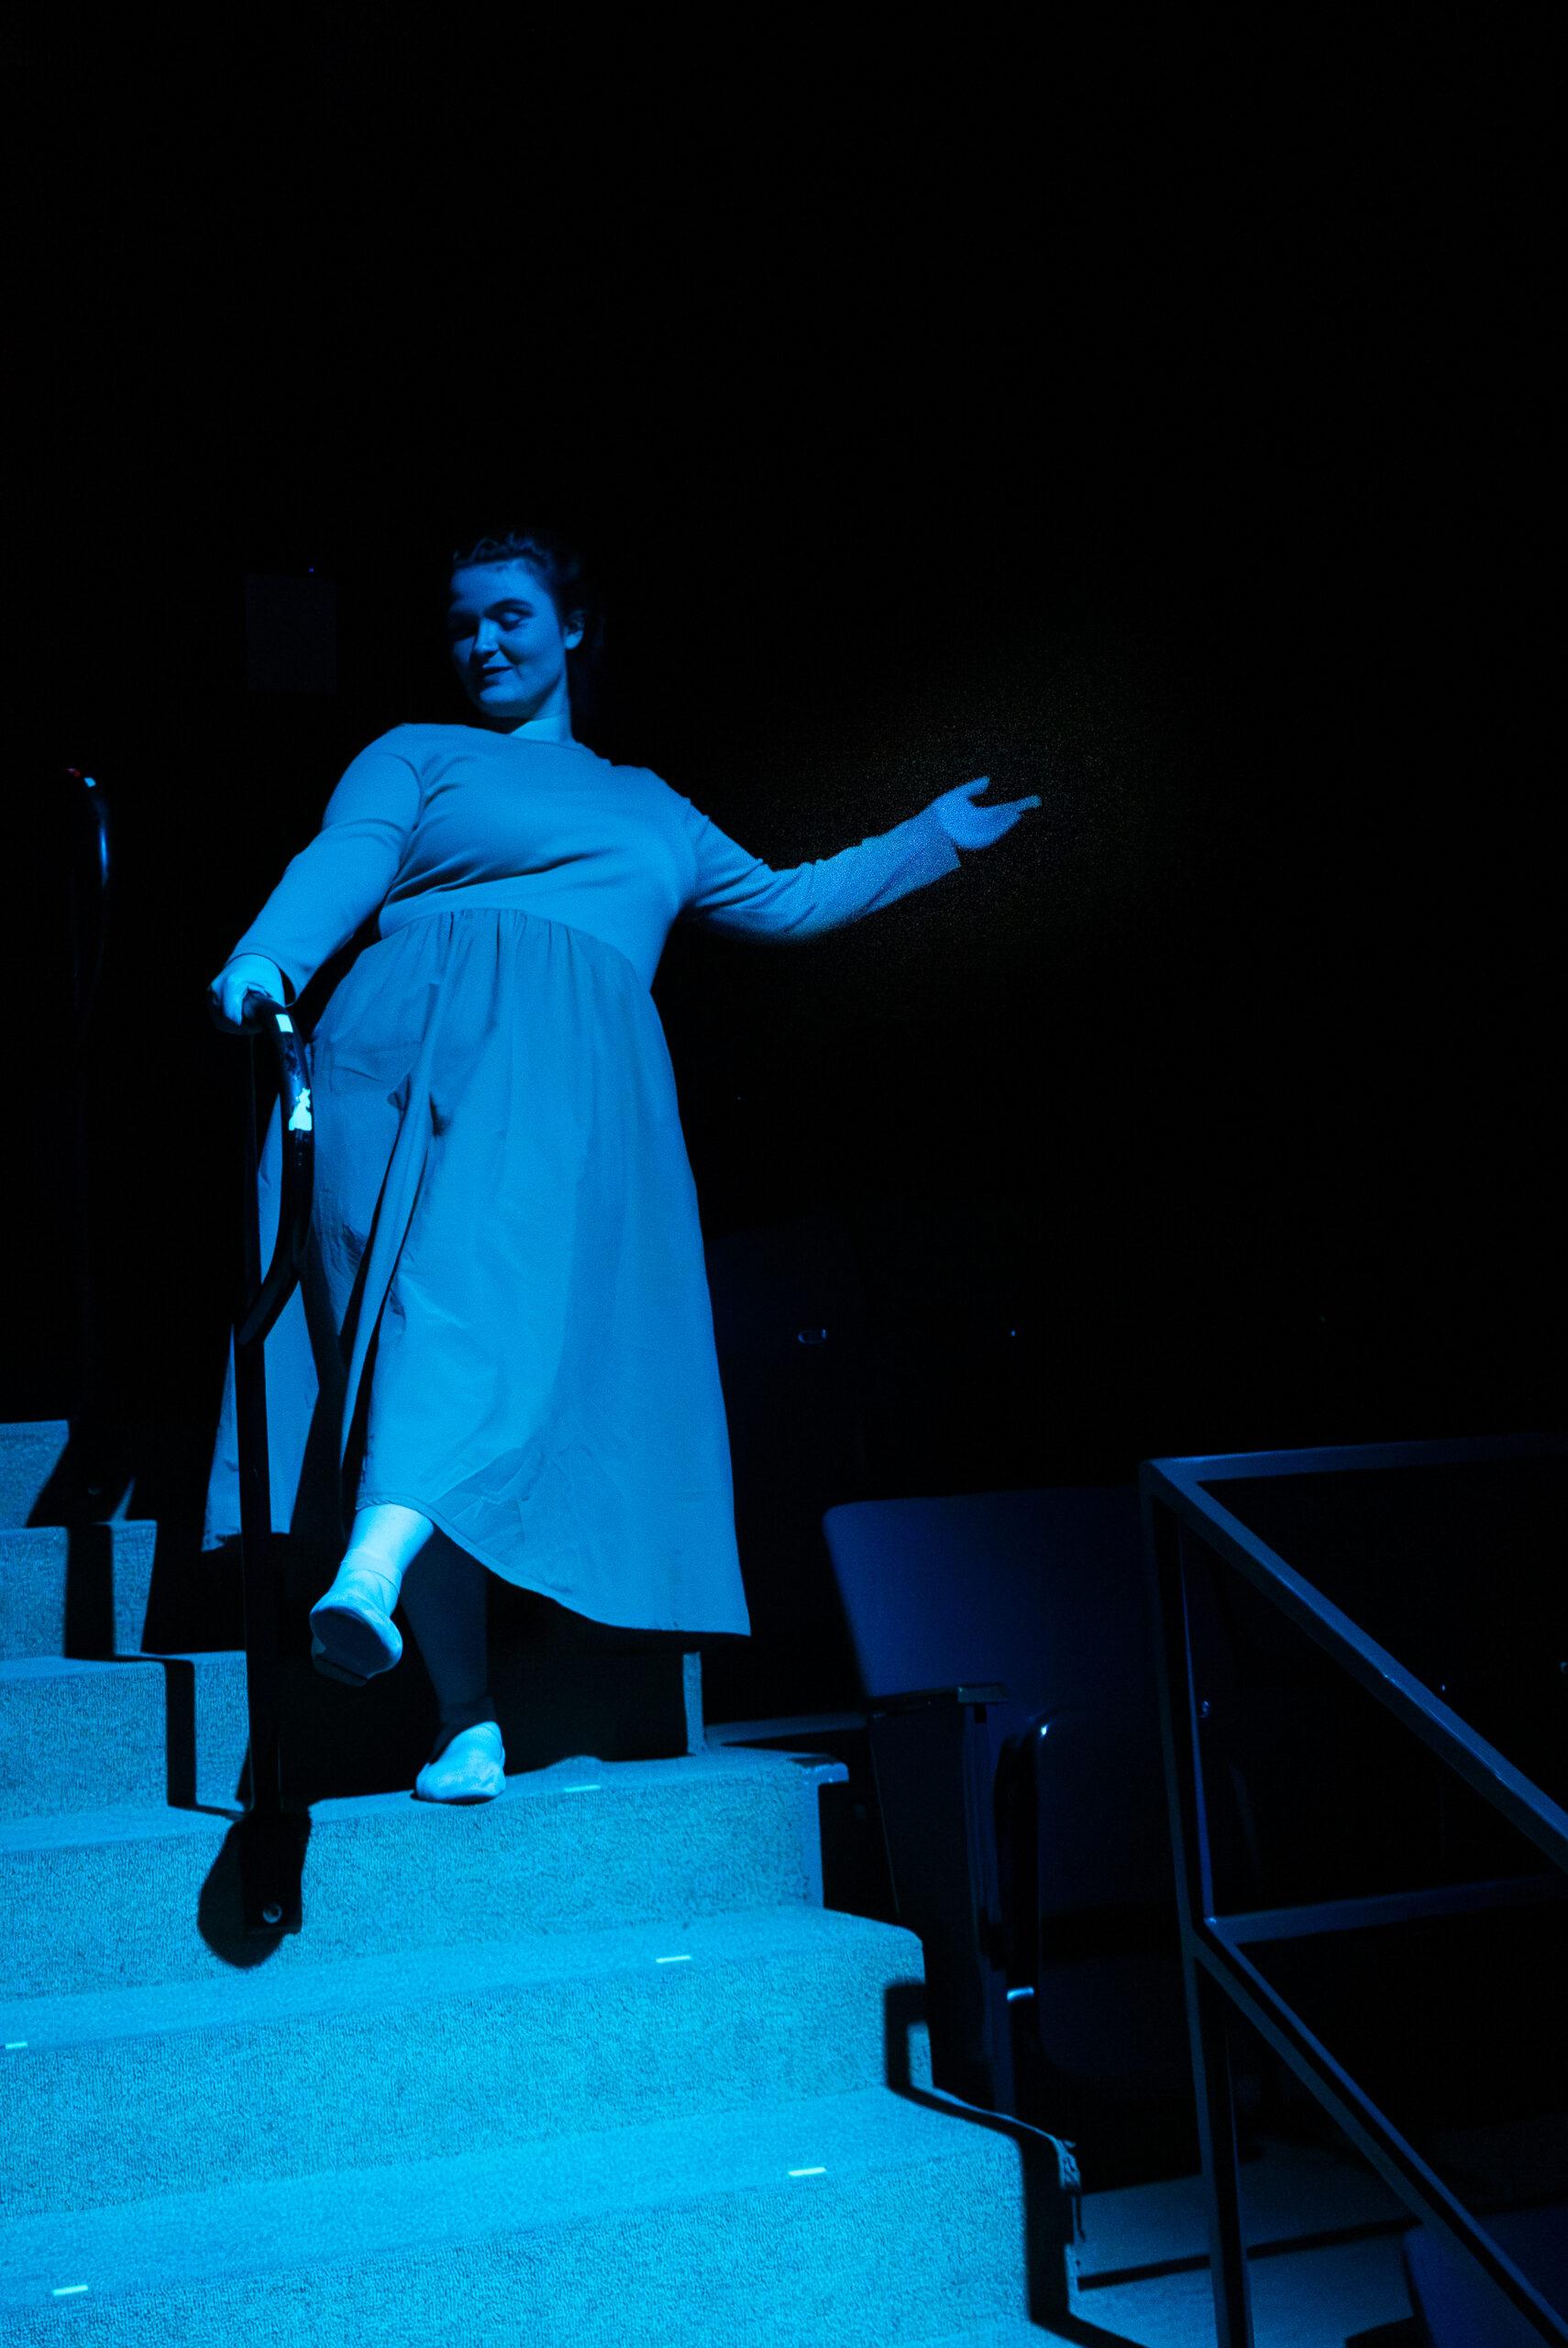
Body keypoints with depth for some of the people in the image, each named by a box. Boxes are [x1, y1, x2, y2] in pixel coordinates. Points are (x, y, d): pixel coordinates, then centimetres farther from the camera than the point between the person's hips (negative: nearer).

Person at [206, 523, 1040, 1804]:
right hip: (411, 1025, -1)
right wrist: (262, 962, -15)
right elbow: (342, 866, 6)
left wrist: (930, 840, 49)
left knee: (493, 1278, -29)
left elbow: (781, 903, 44)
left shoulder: (650, 808, 35)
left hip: (570, 1059, 1)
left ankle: (371, 1570, -49)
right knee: (404, 1311, -16)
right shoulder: (416, 757, 25)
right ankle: (468, 1725, -19)